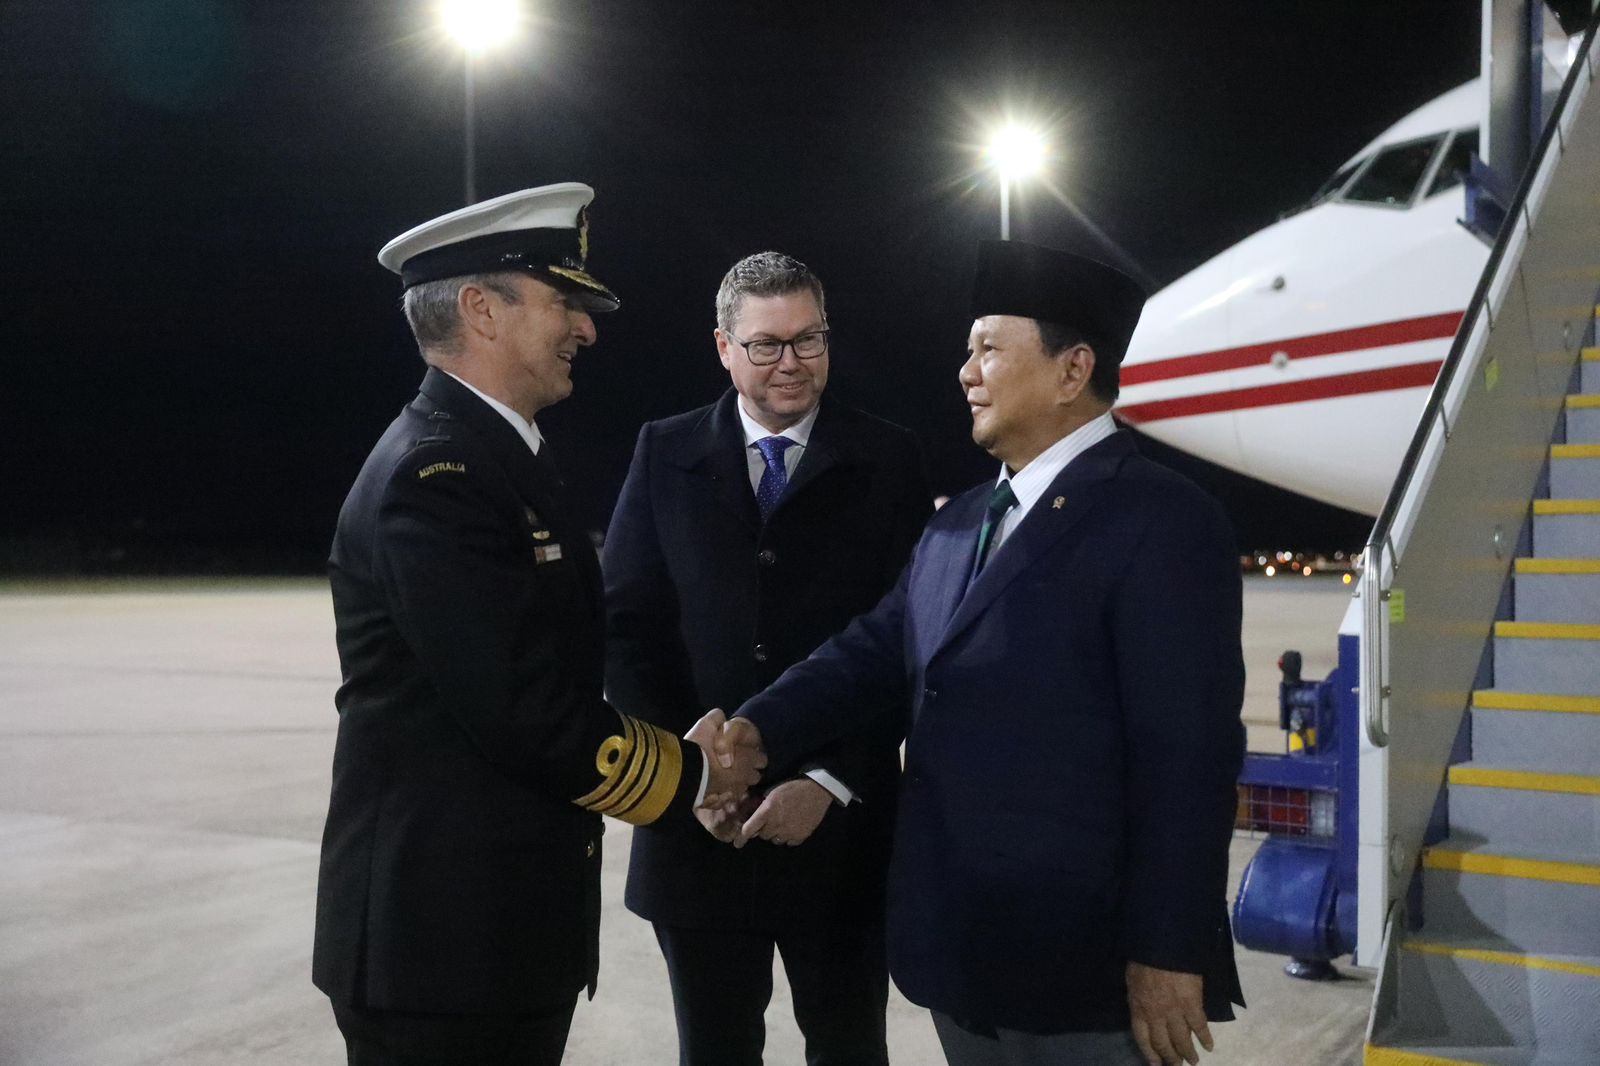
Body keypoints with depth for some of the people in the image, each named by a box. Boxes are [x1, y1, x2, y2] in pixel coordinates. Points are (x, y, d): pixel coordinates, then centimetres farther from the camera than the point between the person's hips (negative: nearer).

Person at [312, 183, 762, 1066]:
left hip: (502, 925, 9)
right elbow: (527, 713, -23)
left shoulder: (490, 460, 13)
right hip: (442, 936, -9)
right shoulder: (436, 476, -19)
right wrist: (692, 776, -8)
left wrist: (675, 757, 3)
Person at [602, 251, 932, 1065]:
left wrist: (830, 780, -12)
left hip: (844, 826, -1)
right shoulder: (665, 454, 4)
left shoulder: (889, 462, -1)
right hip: (697, 819, 1)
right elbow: (626, 625, 1)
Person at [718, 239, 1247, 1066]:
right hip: (962, 954, 8)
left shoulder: (1163, 523, -13)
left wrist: (1168, 955, -18)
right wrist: (761, 727, -5)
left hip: (1085, 970, -7)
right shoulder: (960, 522, 13)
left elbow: (1187, 757, -17)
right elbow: (876, 650, 12)